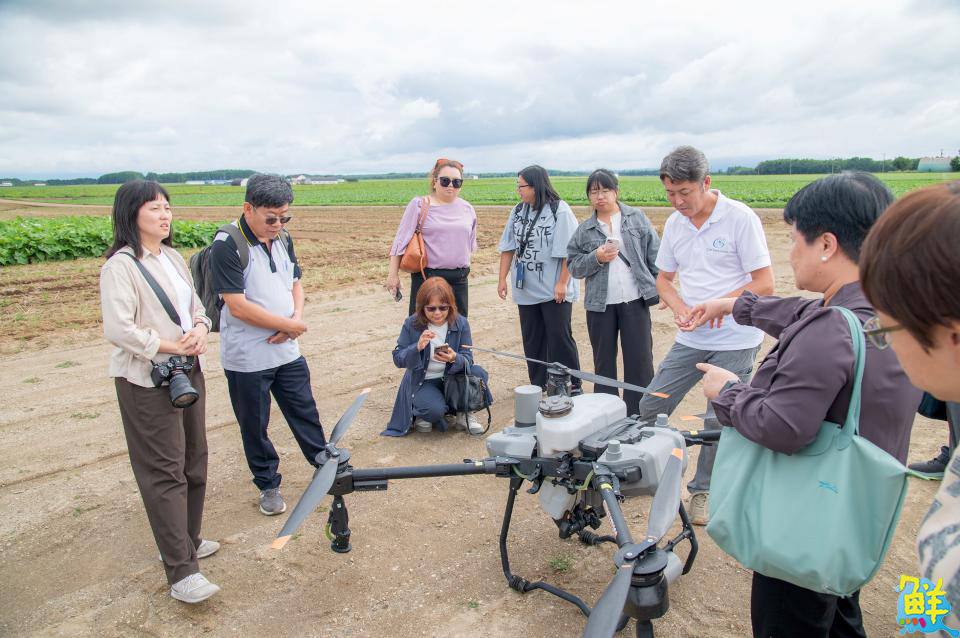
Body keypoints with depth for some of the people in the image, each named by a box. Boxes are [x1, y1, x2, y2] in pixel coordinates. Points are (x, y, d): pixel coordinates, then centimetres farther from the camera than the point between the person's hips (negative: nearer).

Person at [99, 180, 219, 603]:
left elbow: (195, 304, 16)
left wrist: (200, 328, -5)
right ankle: (181, 573, 1)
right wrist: (172, 347, -15)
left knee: (194, 461, 15)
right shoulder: (121, 266, -14)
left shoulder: (172, 257, 10)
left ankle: (187, 540, 33)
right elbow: (118, 329, -21)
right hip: (146, 381, -8)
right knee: (165, 471, -5)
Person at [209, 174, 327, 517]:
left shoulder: (282, 238, 4)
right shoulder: (227, 246, -18)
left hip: (288, 351, 6)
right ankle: (268, 485, 29)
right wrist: (290, 325, -15)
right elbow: (238, 307, -22)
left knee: (306, 414, 16)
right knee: (255, 426, 11)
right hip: (247, 359, -5)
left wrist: (297, 317, -7)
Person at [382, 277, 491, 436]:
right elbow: (398, 359, -11)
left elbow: (468, 359, -12)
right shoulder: (412, 324, -12)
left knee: (479, 373, -25)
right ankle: (421, 414, 6)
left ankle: (463, 414, 1)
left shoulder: (460, 323, -8)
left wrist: (454, 359, -36)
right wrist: (417, 347, -30)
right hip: (422, 382, -3)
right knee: (434, 409, -33)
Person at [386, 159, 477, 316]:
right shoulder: (419, 205, -4)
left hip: (459, 279, 4)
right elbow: (401, 240, -4)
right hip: (427, 277, -4)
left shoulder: (467, 208, 8)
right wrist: (393, 274, -8)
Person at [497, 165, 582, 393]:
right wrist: (503, 279, 8)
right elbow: (508, 248, 12)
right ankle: (538, 386, 22)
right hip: (526, 288, 6)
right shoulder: (518, 211, 8)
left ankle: (572, 385, 12)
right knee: (532, 339, 11)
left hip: (554, 290, -6)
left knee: (560, 337, -1)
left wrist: (562, 283, -16)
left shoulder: (560, 211, -10)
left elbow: (568, 251, -13)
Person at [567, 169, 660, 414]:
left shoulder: (637, 218, 5)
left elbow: (655, 256, 4)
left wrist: (662, 289, -3)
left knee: (640, 361, 1)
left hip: (635, 301, -1)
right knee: (604, 363, 9)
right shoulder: (584, 230, 6)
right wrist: (596, 258, -12)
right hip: (600, 304, 1)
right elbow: (573, 265, 5)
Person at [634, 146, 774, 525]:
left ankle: (702, 491, 24)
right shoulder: (674, 224, 4)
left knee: (719, 422, 3)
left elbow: (764, 284, -13)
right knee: (651, 407, 7)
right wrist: (679, 307, -7)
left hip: (735, 342, -5)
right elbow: (664, 279, 14)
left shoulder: (740, 218, -13)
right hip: (690, 339, 5)